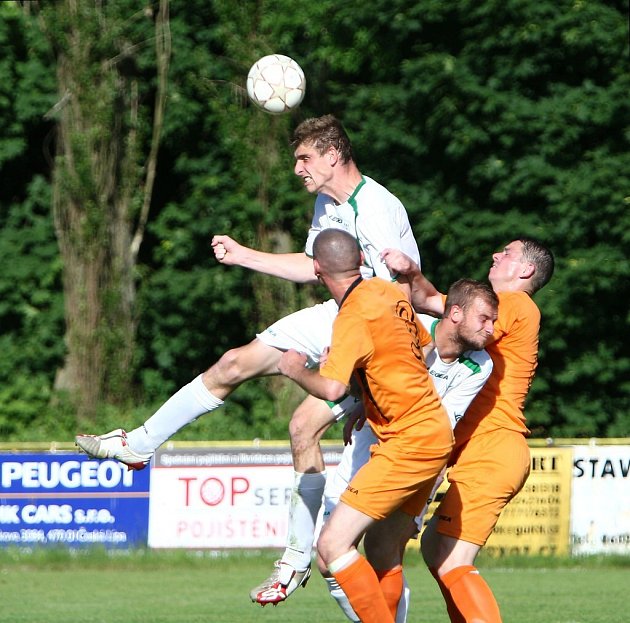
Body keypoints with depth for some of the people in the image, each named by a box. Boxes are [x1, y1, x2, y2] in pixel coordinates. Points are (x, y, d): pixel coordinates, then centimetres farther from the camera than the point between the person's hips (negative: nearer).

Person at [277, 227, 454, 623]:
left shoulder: (355, 316, -17)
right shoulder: (389, 292, 9)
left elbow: (332, 388, -29)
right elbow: (425, 345, 26)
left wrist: (295, 369, -7)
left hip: (408, 445, -9)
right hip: (434, 431, 9)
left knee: (333, 545, -13)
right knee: (385, 551, 17)